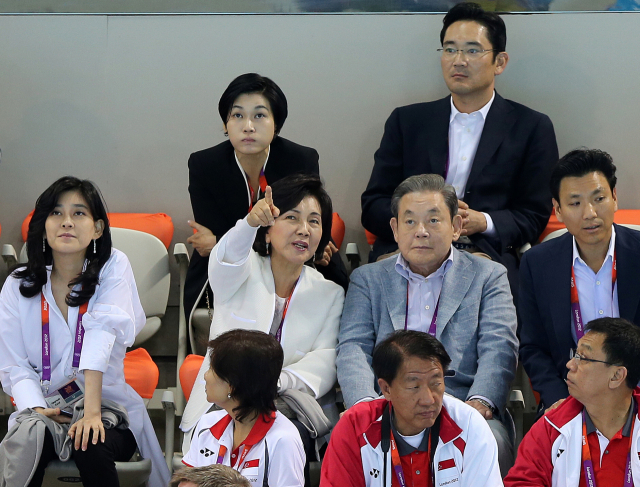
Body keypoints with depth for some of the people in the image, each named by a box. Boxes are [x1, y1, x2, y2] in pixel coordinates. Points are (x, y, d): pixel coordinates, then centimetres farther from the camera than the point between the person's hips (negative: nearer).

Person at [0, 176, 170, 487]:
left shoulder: (113, 268, -3)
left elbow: (102, 333, -19)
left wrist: (92, 412, -33)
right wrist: (36, 410, -24)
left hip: (108, 406, -1)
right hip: (45, 408, 1)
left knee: (90, 447, -32)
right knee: (29, 443, -31)